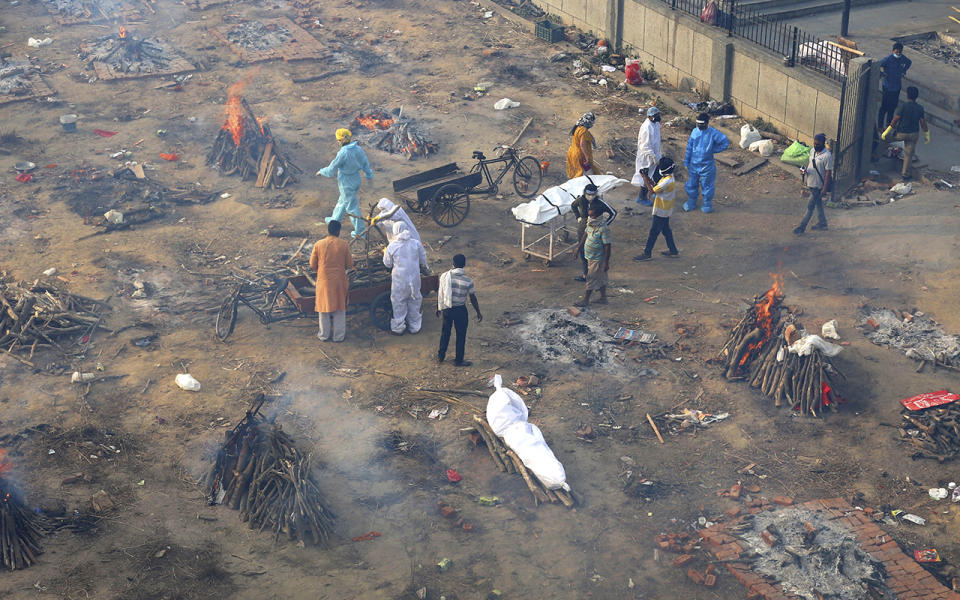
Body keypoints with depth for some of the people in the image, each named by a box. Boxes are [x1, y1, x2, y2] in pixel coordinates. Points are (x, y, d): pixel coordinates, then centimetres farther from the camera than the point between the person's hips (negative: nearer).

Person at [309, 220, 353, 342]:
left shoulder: (318, 245, -9)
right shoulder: (344, 245, -10)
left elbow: (312, 265, -2)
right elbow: (349, 265, -3)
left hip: (324, 281, 0)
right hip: (339, 281, 0)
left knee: (324, 308, 13)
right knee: (339, 308, 12)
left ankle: (324, 335, 23)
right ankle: (338, 335, 18)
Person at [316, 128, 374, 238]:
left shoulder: (343, 153, -28)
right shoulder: (359, 149, -7)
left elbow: (332, 169, -19)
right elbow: (366, 164, 6)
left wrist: (321, 172, 0)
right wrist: (369, 175, 23)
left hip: (347, 183, -8)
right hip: (356, 179, 8)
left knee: (352, 206, 4)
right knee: (343, 200, 28)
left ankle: (360, 231, 12)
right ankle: (335, 219, 48)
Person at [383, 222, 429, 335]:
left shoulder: (391, 246, -11)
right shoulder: (416, 243, -5)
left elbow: (387, 264, 1)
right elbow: (423, 260, 7)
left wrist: (385, 252, 19)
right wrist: (425, 267, 29)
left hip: (399, 280, -2)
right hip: (414, 279, 2)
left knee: (399, 304, 12)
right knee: (414, 302, 18)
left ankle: (398, 328, 22)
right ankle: (414, 327, 29)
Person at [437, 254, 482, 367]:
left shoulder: (444, 276, -12)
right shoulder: (468, 281, -17)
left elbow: (440, 293, -2)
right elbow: (473, 299, -9)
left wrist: (439, 308, 13)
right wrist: (478, 313, 5)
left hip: (446, 309, 3)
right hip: (460, 310, -3)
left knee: (445, 332, 22)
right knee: (461, 335, 13)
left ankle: (441, 356, 35)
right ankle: (458, 360, 23)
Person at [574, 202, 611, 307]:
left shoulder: (603, 228, -26)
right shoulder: (590, 223, -2)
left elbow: (607, 246, -23)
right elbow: (586, 234, 17)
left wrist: (606, 262, -21)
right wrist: (579, 246, 24)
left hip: (597, 259, -8)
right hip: (591, 257, 8)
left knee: (591, 279, 3)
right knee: (601, 278, 18)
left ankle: (585, 300, 13)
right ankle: (603, 298, 30)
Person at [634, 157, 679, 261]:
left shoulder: (667, 181, -28)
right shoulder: (671, 178, 3)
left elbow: (652, 190, -24)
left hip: (661, 211, -10)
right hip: (666, 210, 10)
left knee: (653, 232, 0)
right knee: (666, 230, 21)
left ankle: (647, 253, 8)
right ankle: (673, 251, 30)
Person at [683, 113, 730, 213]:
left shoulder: (713, 133, -13)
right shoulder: (695, 132, 0)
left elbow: (725, 142, -13)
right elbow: (689, 148, 6)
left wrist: (713, 150, -12)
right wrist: (686, 162, 7)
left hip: (707, 166, -4)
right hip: (693, 164, 4)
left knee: (707, 186, 8)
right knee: (691, 184, 15)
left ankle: (707, 204, 25)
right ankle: (691, 202, 34)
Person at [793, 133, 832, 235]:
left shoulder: (827, 156, -22)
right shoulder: (813, 151, 1)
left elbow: (828, 172, -19)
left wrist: (825, 188, -19)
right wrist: (805, 169, -3)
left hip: (818, 185, -8)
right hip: (811, 183, 8)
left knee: (810, 206, -1)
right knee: (818, 203, 21)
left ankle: (802, 227, 5)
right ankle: (822, 223, 35)